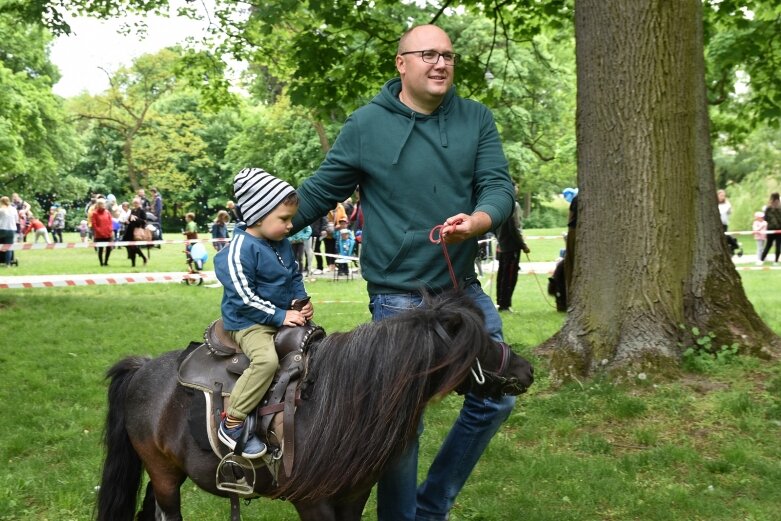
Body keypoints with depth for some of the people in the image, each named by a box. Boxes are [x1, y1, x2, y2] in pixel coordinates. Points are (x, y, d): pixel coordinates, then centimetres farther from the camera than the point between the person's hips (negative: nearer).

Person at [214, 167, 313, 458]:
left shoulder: (283, 245, 7)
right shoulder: (240, 251, -19)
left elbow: (295, 276, 19)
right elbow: (245, 298, -21)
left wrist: (301, 302, 0)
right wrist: (281, 316, -21)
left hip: (283, 318, 9)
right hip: (248, 323, -9)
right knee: (267, 358, -34)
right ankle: (232, 424, -25)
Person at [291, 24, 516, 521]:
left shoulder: (477, 119, 3)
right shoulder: (366, 125, -5)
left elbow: (500, 186, -6)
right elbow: (319, 193, 1)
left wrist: (476, 221, -28)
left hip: (465, 289, 5)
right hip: (399, 298, -4)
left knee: (496, 398, 10)